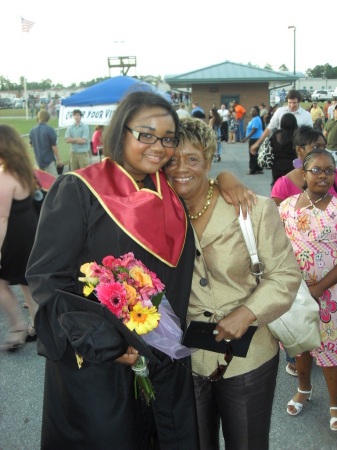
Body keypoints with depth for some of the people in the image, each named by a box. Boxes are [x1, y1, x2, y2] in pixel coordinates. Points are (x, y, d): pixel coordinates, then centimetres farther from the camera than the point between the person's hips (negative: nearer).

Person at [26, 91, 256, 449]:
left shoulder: (171, 189, 4)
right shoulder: (78, 191, -13)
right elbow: (46, 277, -15)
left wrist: (226, 180, 0)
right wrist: (106, 342, -22)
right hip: (95, 366, -5)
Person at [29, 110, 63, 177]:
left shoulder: (32, 130, 4)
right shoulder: (50, 130, -14)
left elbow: (31, 145, 15)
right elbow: (54, 146, -13)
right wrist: (59, 159, -7)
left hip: (38, 160, 6)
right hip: (49, 160, -6)